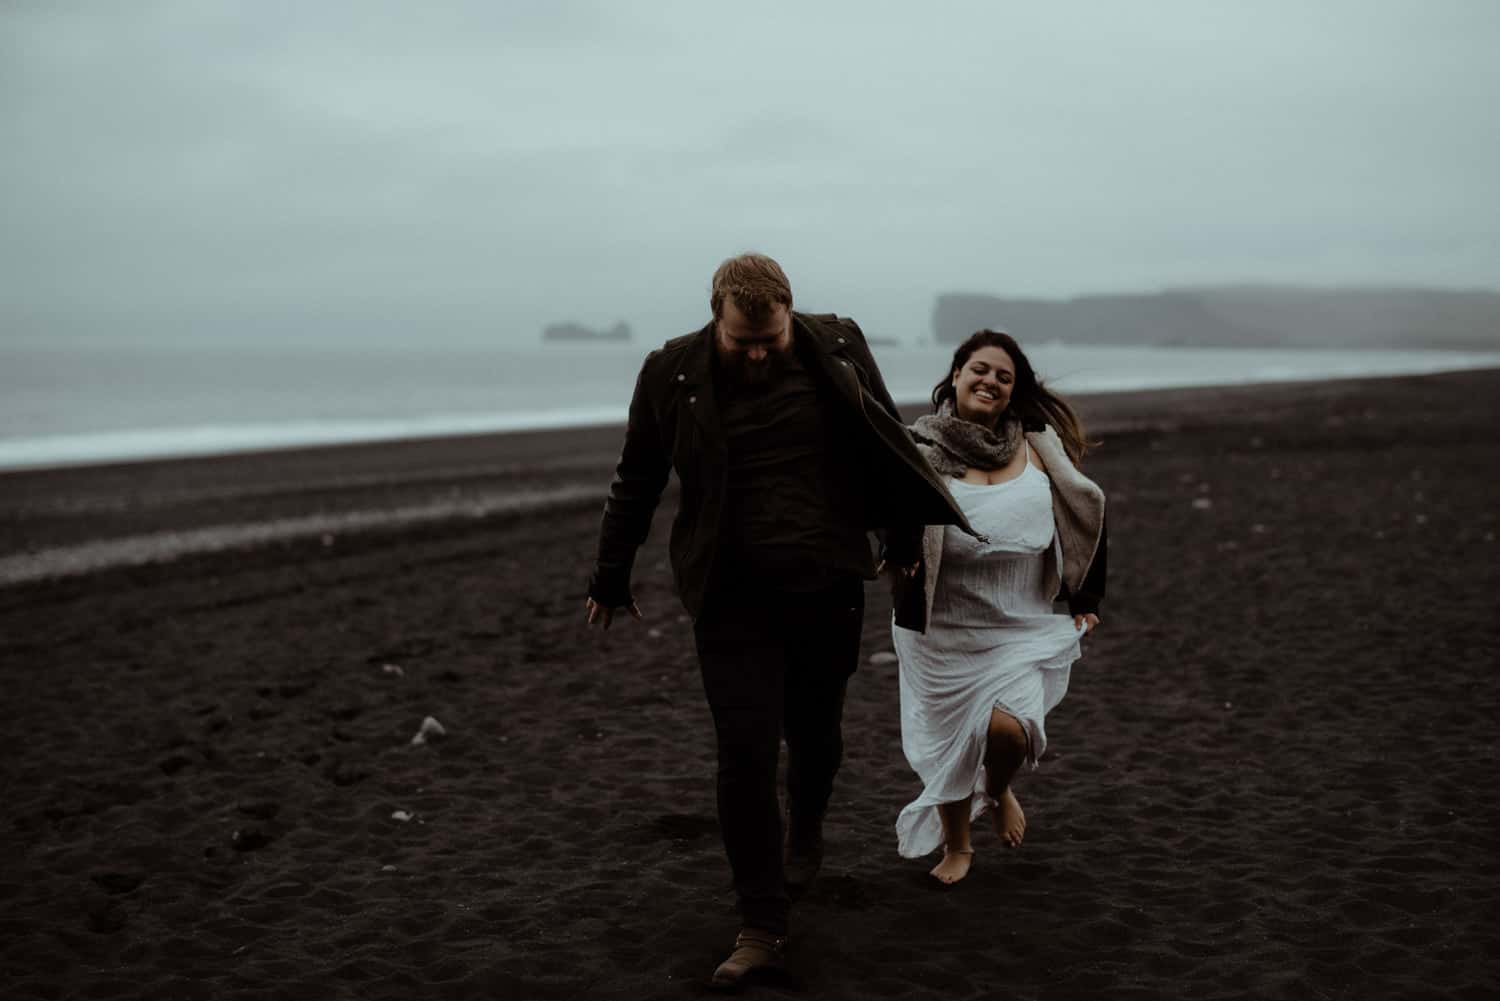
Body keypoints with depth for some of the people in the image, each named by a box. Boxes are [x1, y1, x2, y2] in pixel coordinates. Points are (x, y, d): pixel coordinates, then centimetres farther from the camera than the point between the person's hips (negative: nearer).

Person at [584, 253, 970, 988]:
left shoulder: (837, 348, -4)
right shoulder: (671, 374, -7)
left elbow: (884, 447, 10)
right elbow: (636, 481, 5)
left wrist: (904, 540, 15)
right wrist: (611, 578, 13)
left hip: (828, 591, 2)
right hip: (732, 601, -1)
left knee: (814, 736, 17)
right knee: (745, 756, -6)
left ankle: (804, 833, 50)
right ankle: (761, 928, 5)